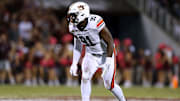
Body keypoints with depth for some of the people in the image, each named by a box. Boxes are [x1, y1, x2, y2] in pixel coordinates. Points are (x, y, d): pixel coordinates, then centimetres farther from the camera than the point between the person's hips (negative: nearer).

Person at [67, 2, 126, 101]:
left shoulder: (95, 23, -31)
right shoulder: (74, 28, -10)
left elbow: (110, 42, -24)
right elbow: (77, 47, 8)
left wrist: (108, 61, -27)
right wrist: (74, 64, 1)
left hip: (106, 54, -5)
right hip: (91, 55, 5)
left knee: (109, 85, 0)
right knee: (85, 77, -19)